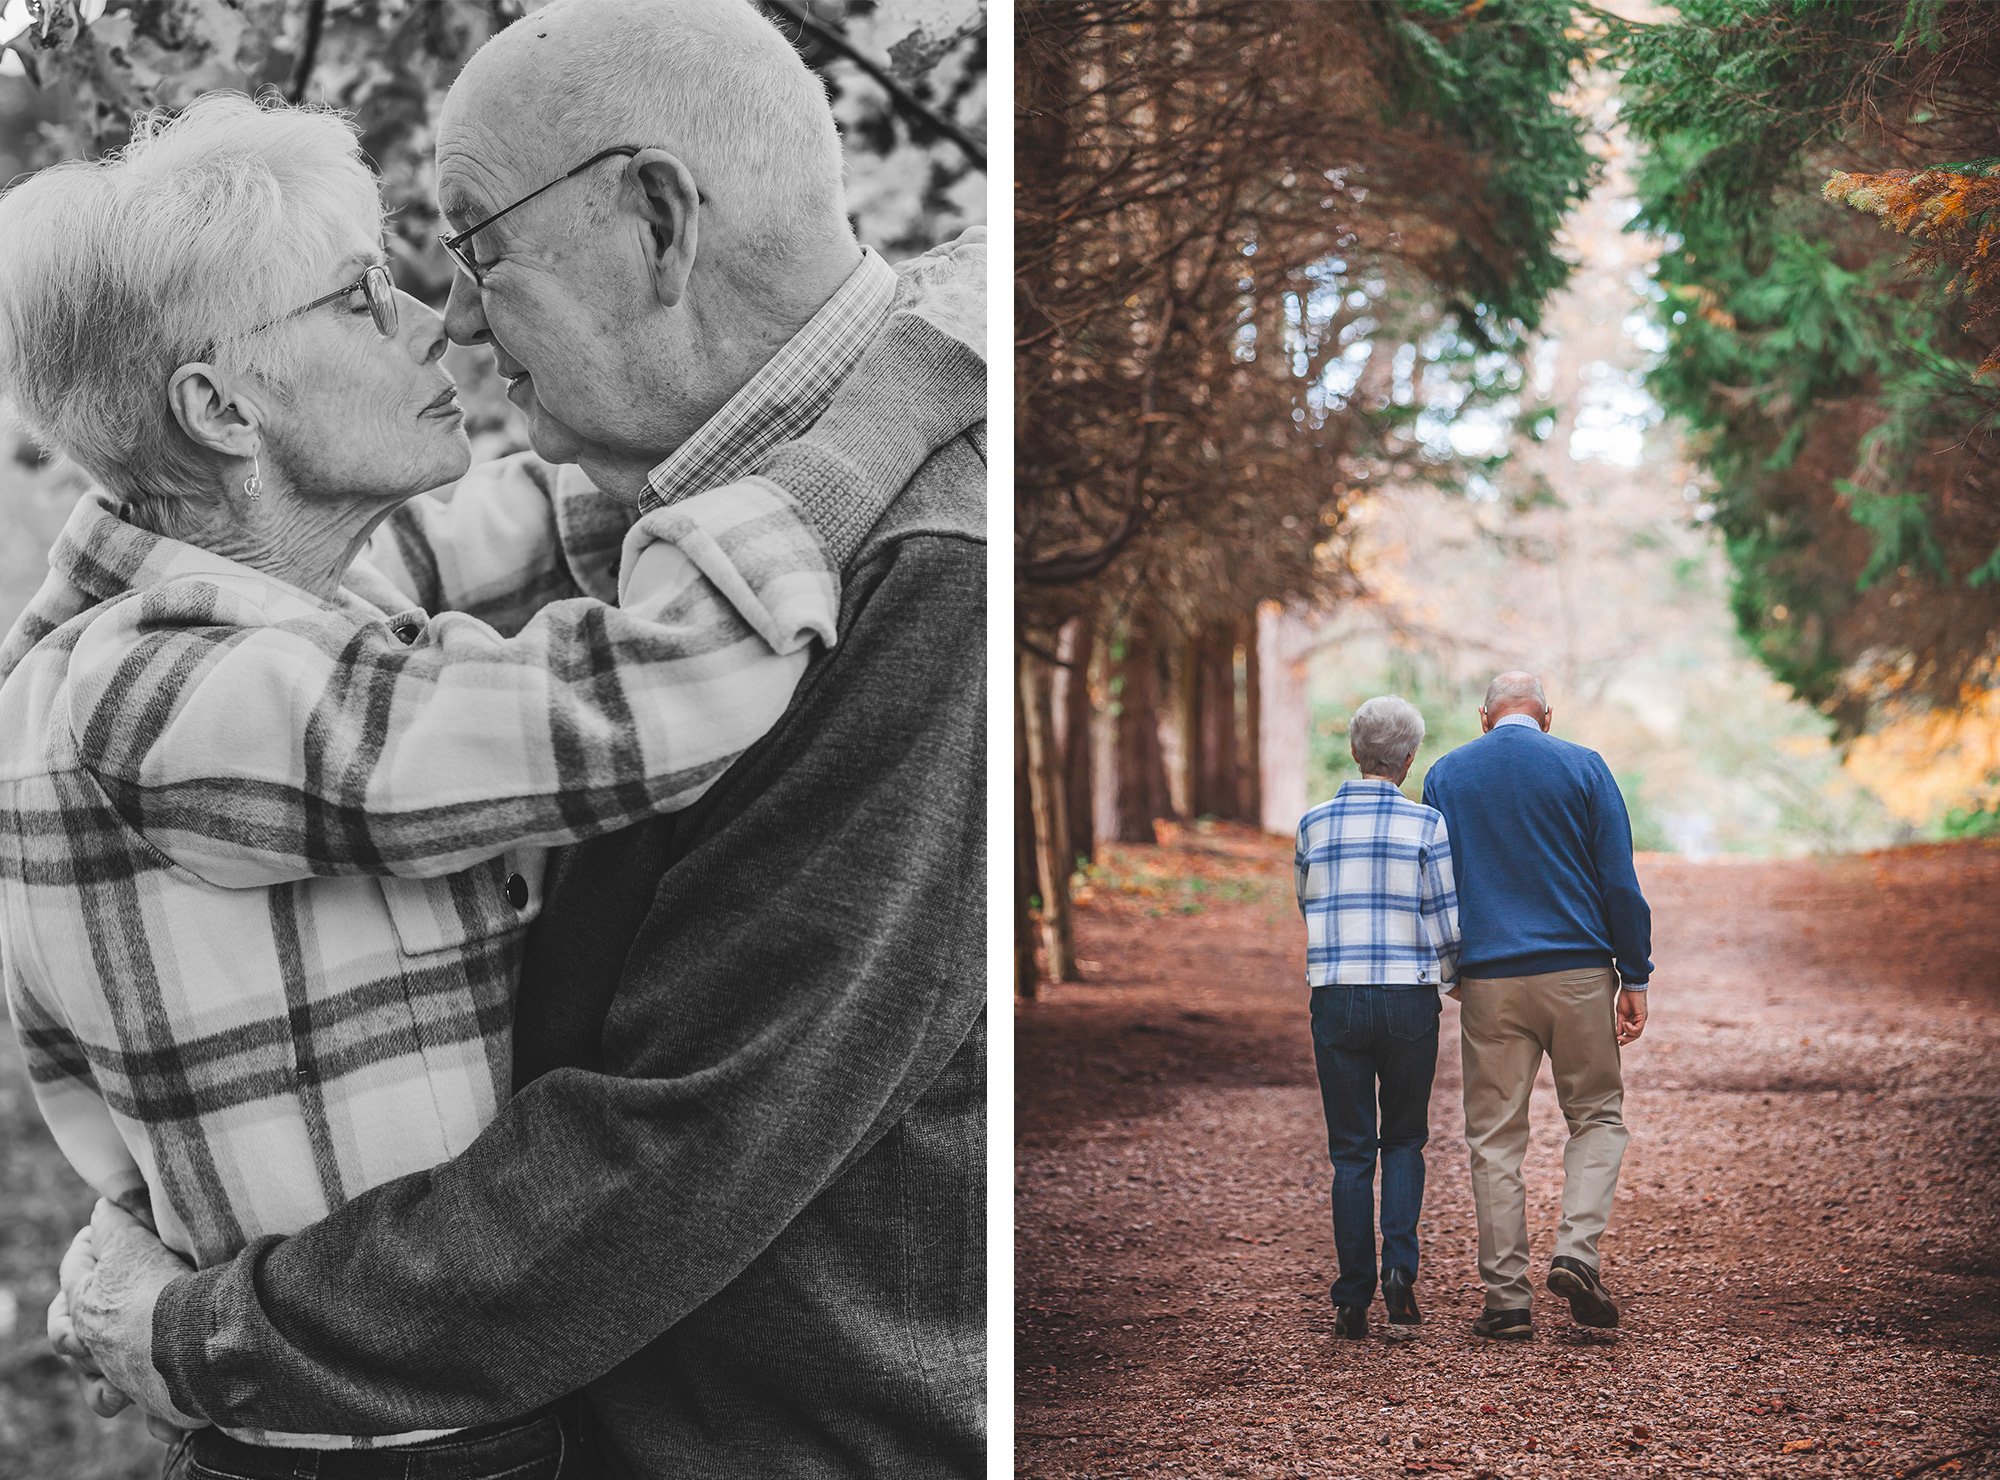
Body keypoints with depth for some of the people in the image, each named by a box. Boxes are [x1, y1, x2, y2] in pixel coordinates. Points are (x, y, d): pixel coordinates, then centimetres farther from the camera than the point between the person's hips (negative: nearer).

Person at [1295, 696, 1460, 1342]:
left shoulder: (1314, 825, 3)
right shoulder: (1426, 825, -5)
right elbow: (1448, 923, -4)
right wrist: (1449, 972, 16)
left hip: (1336, 999, 1)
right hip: (1409, 999, -1)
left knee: (1351, 1150, 8)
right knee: (1405, 1141, 15)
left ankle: (1353, 1301, 6)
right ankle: (1400, 1269, -4)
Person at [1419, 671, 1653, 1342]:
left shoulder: (1445, 775, 7)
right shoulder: (1583, 767, 1)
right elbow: (1620, 882, -1)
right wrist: (1635, 978, 3)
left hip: (1488, 981, 1)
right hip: (1578, 970, -1)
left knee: (1494, 1138, 6)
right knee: (1598, 1116, 14)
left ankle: (1507, 1298, 4)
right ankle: (1576, 1253, -4)